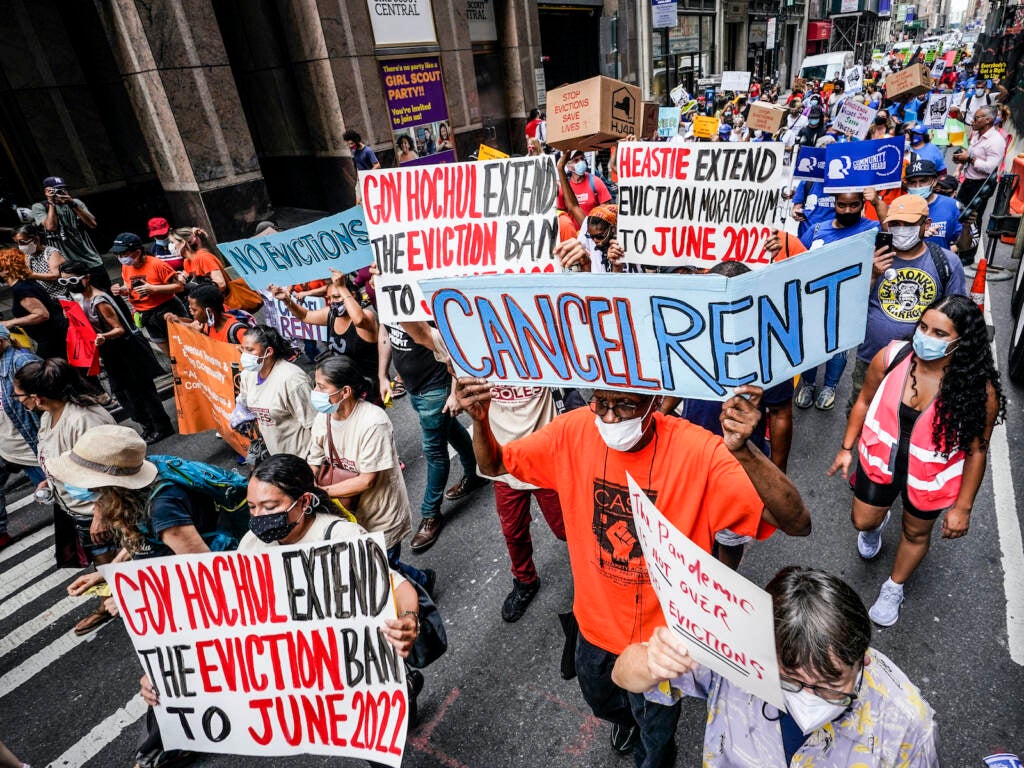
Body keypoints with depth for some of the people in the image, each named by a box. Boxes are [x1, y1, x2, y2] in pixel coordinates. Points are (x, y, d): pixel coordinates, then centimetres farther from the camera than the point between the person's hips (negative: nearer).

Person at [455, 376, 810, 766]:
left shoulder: (696, 452, -31)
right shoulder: (574, 432, -21)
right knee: (602, 703, 35)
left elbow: (797, 522, -35)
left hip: (663, 637, -3)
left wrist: (742, 451, -52)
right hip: (595, 626, 4)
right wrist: (481, 420, -28)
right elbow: (493, 465, -8)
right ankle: (625, 719, 70)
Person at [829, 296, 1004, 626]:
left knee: (916, 533, 22)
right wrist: (847, 448, 0)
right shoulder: (891, 356, -22)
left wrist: (962, 507, -9)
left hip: (930, 477, -1)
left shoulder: (978, 389, -27)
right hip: (880, 459, 2)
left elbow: (976, 450, -15)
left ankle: (894, 588, 50)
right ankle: (877, 524, 59)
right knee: (863, 521, 19)